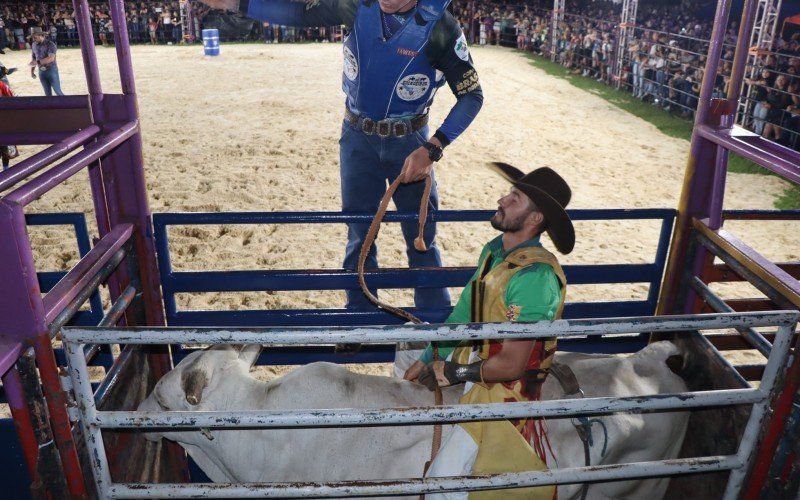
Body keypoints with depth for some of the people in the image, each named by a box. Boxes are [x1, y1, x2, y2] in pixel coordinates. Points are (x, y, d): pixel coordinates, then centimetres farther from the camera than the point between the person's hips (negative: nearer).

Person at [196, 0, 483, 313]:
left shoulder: (440, 27, -18)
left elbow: (472, 96, -15)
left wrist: (432, 149, -26)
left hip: (409, 141, -2)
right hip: (357, 137, 3)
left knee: (421, 240, 4)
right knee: (359, 235, 10)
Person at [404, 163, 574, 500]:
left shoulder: (535, 276, -26)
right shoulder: (495, 250, 1)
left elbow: (511, 365, -25)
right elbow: (463, 313, 8)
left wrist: (449, 373, -14)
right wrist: (428, 361, 3)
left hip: (504, 387, -9)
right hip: (471, 364, 9)